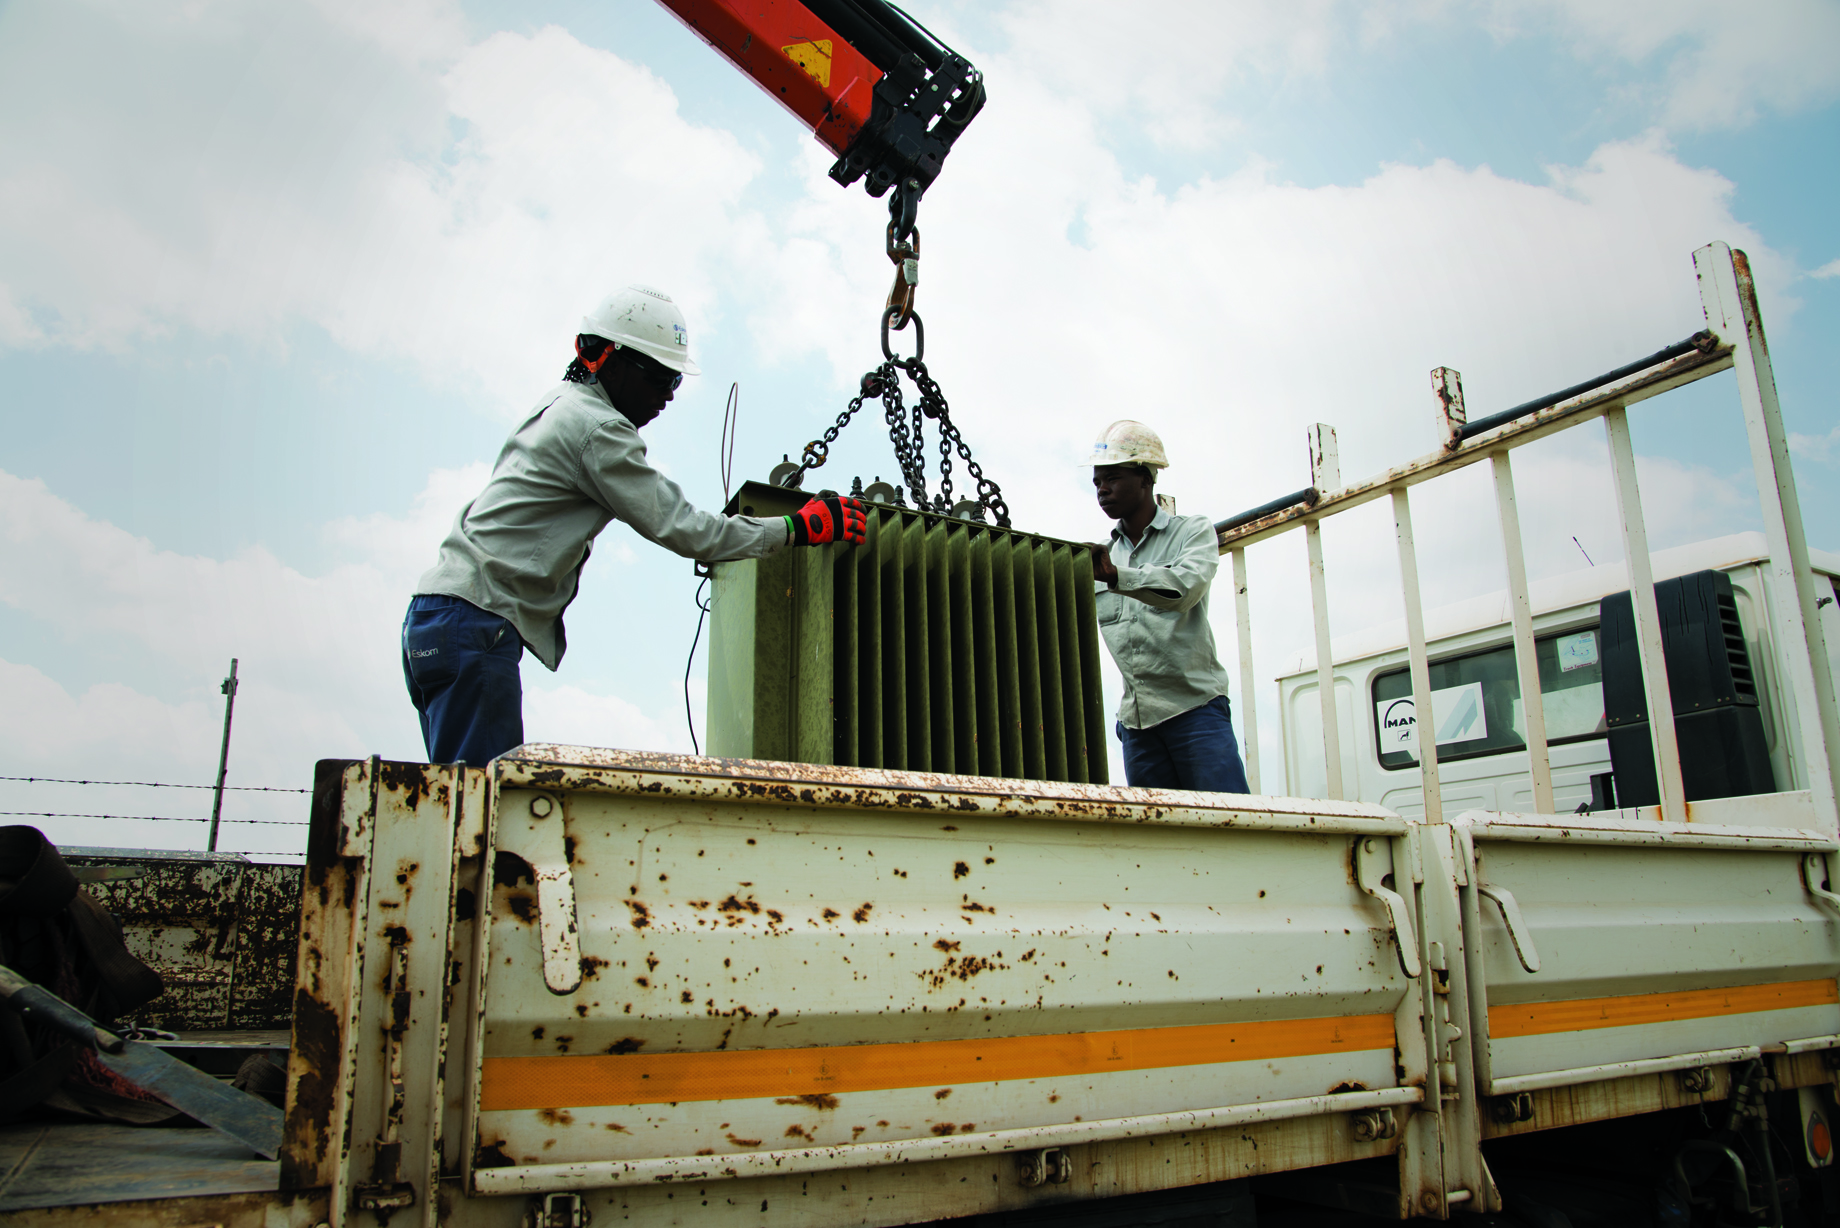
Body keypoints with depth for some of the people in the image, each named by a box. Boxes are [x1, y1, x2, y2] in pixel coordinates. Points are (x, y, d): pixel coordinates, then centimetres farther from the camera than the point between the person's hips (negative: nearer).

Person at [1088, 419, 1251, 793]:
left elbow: (1187, 586, -19)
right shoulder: (1102, 555, 17)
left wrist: (1115, 574, -33)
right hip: (1136, 719, 5)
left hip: (1195, 706, -4)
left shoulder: (1193, 531, 3)